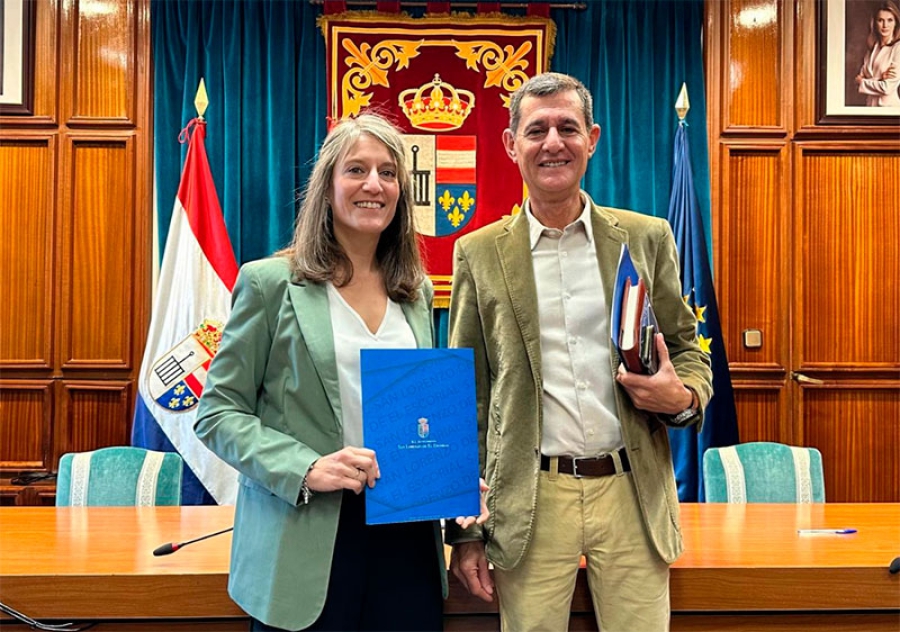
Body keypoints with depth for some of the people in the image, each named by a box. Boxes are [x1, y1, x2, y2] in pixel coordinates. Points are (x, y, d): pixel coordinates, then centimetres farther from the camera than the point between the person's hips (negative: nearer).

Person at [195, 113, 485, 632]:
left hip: (406, 535, 4)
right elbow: (218, 413, -4)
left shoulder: (417, 292, 10)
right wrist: (304, 469, -18)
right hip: (307, 544, -4)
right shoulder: (270, 283, -4)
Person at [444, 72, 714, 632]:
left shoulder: (646, 238, 5)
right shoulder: (480, 255, 2)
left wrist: (682, 398, -12)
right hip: (530, 503, -1)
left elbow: (688, 350, 13)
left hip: (633, 493, 1)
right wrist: (464, 531, 1)